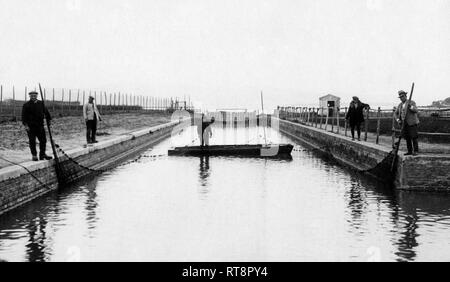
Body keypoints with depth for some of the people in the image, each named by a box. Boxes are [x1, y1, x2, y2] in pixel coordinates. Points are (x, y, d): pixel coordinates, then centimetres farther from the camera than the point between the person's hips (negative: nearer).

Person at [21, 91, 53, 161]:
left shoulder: (41, 104, 9)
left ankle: (42, 155, 13)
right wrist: (25, 125, -14)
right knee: (32, 142, 2)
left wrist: (49, 119, 9)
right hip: (30, 127, -4)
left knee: (43, 140, 3)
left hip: (40, 126, 4)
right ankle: (34, 155, 12)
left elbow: (46, 112, 16)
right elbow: (24, 116, -7)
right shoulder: (26, 105, -3)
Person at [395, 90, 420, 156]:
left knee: (413, 137, -8)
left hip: (412, 123, -6)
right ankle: (410, 151, 9)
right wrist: (398, 120, 1)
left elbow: (416, 110, -17)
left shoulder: (411, 102, -3)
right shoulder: (400, 105, 14)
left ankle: (416, 151, -5)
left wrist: (410, 107, -34)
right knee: (407, 138, 5)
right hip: (404, 124, 6)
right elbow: (396, 113, 18)